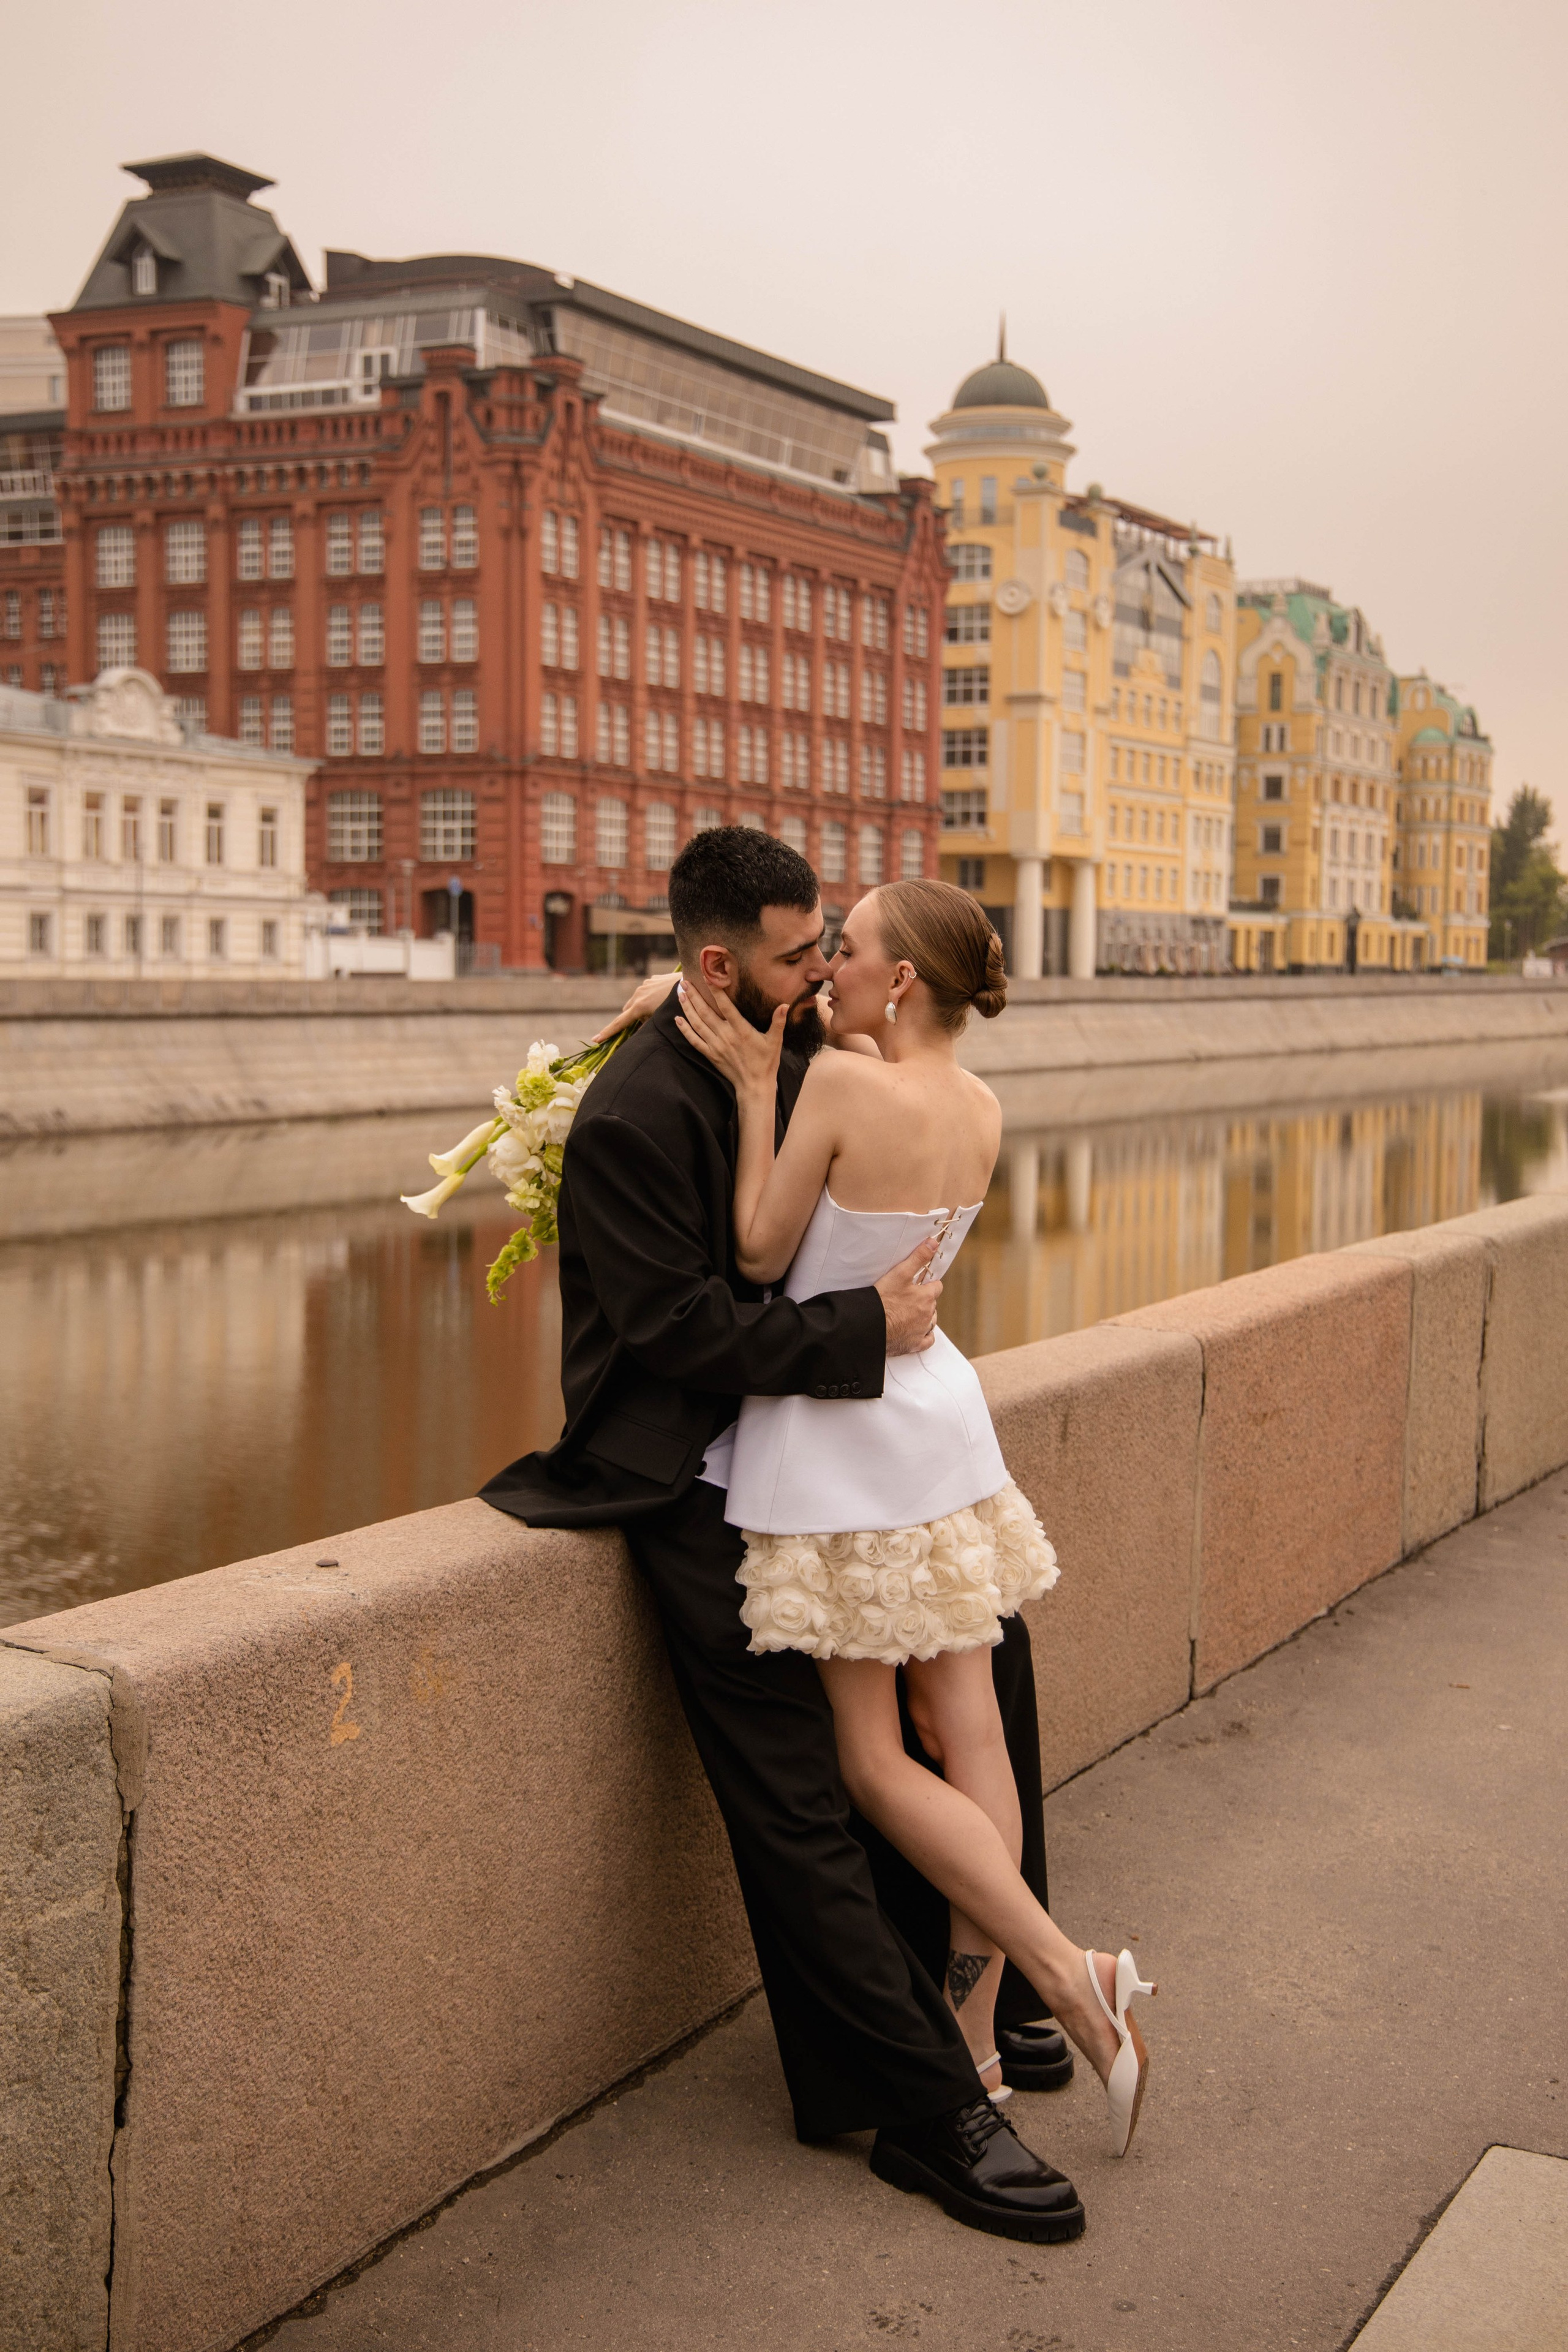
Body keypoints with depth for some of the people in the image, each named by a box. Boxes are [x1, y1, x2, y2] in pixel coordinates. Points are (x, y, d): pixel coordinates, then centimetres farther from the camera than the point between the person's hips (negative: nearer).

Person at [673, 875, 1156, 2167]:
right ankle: (972, 2037, 16)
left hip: (833, 1429, -7)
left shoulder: (842, 1082, -19)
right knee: (968, 1733, 9)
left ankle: (1072, 1977, -3)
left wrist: (754, 1087, -9)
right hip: (939, 1415, 7)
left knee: (872, 1762, 3)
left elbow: (761, 1253, -11)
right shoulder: (984, 1111, 3)